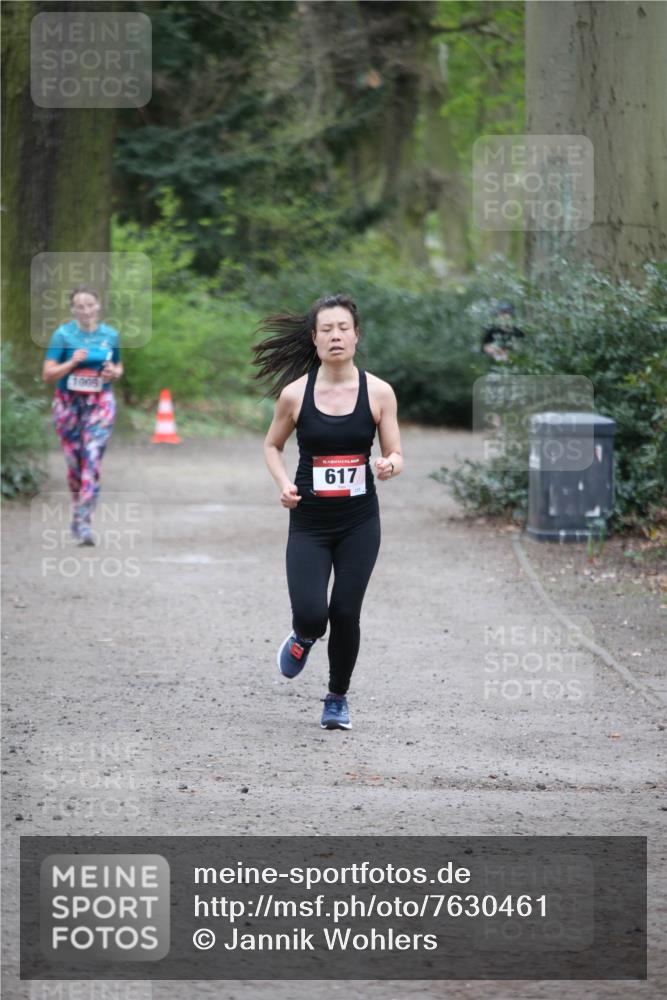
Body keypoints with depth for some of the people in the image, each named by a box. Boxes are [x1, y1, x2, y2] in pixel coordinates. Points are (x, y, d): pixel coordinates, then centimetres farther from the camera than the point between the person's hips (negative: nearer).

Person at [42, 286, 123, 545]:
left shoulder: (111, 335, 5)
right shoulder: (63, 335, -3)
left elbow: (119, 368, 20)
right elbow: (47, 374, -5)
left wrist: (114, 373, -3)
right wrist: (72, 363, -19)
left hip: (100, 403, 0)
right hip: (68, 404, 0)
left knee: (92, 460, -13)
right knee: (74, 462, 7)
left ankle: (83, 521, -16)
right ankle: (78, 509, 30)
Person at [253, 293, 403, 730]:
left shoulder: (378, 392, -5)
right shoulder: (294, 394, -5)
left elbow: (396, 455, 1)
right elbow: (272, 446, 10)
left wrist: (390, 466, -22)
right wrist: (283, 483, -8)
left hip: (360, 523, 0)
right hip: (309, 521, 0)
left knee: (346, 613, 0)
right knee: (311, 613, -13)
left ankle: (338, 698, 24)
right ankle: (304, 638, 26)